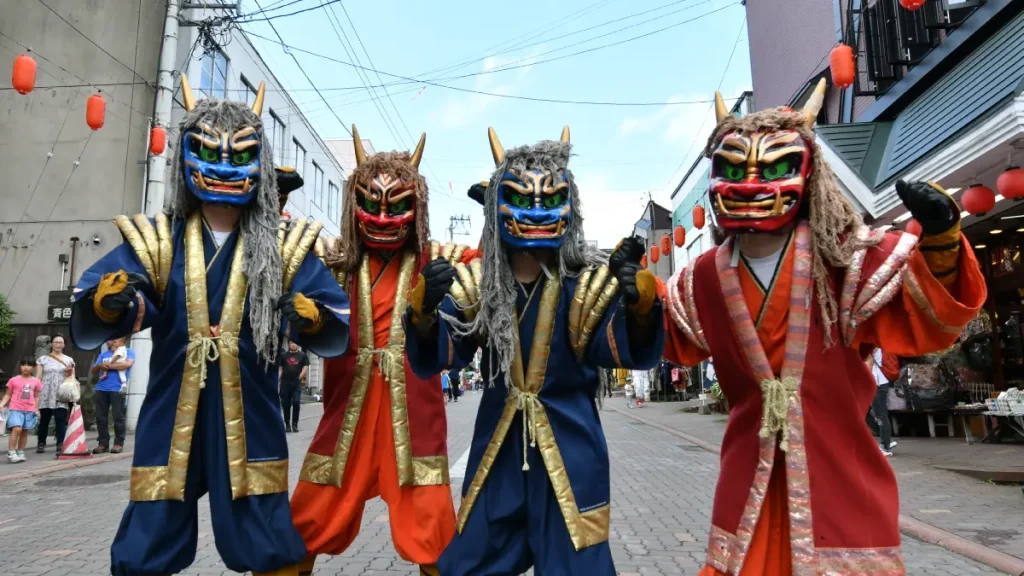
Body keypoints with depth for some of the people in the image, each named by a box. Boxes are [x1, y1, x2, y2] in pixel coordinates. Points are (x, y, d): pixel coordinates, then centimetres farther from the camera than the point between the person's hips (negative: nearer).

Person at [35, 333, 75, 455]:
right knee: (44, 420, 6)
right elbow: (38, 377, 5)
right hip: (46, 395, 0)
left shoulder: (69, 360, 12)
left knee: (61, 420, -10)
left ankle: (61, 446, -14)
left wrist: (70, 372, -7)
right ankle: (41, 444, 23)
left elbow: (72, 378, 14)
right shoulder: (43, 359, 7)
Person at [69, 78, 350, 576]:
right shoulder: (154, 240, 1)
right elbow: (84, 331, -8)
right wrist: (107, 303, -30)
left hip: (250, 429, 0)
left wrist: (311, 318, -28)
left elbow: (336, 338, -6)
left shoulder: (285, 247, 1)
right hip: (170, 428, 1)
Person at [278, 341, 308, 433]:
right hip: (285, 383, 1)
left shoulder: (302, 355, 8)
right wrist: (277, 381, -2)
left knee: (296, 403, -9)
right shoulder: (283, 355, 11)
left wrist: (300, 378, -7)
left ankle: (295, 424, 0)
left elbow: (305, 368, 4)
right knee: (286, 405, 5)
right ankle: (287, 424, 15)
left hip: (297, 383, -1)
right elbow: (280, 369, 7)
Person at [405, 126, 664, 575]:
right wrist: (423, 310, -31)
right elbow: (432, 360, -9)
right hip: (497, 452, 3)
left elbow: (633, 351, -21)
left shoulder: (587, 283, -10)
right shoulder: (477, 284, -2)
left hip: (569, 450, -3)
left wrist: (640, 306, -43)